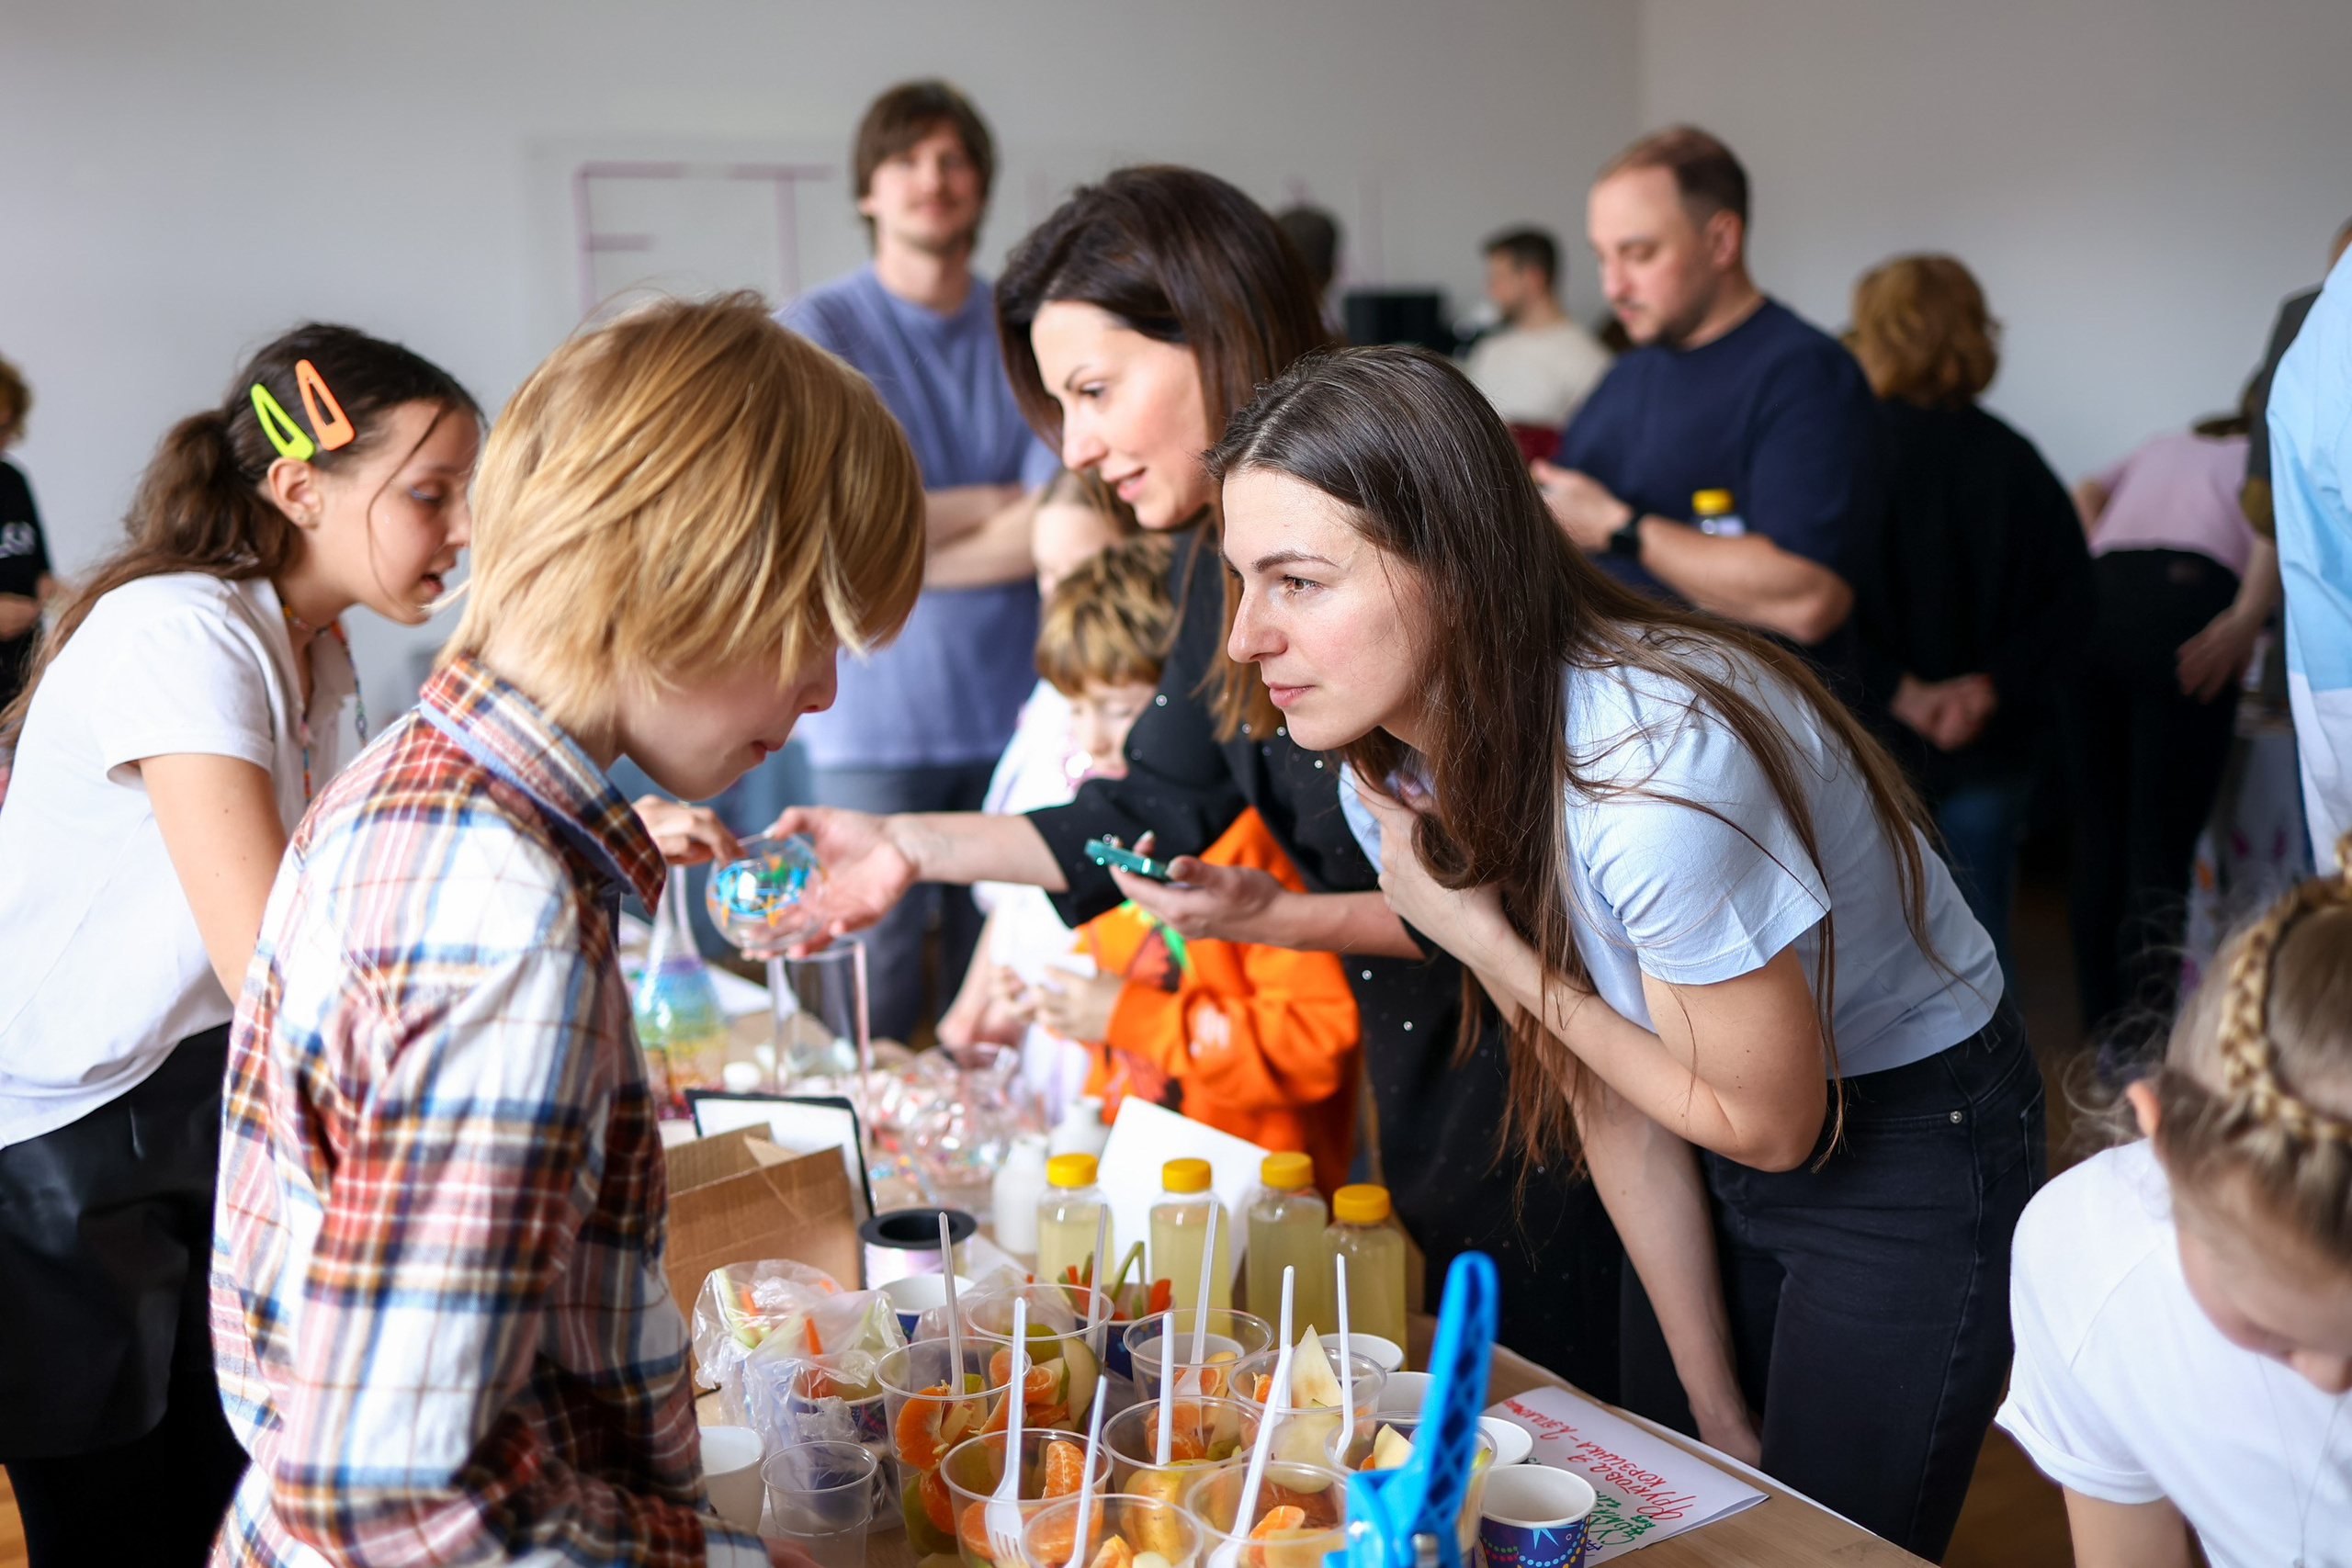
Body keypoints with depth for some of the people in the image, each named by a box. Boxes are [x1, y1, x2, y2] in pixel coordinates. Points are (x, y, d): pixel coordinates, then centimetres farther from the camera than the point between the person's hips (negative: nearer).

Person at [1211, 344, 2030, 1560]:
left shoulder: (1650, 770, -36)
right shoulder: (1394, 777, -12)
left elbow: (1768, 1123, -21)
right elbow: (1615, 1109, -4)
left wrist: (1482, 939, -25)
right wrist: (1716, 1406, 2)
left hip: (1918, 1134, -6)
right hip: (1721, 1134, 7)